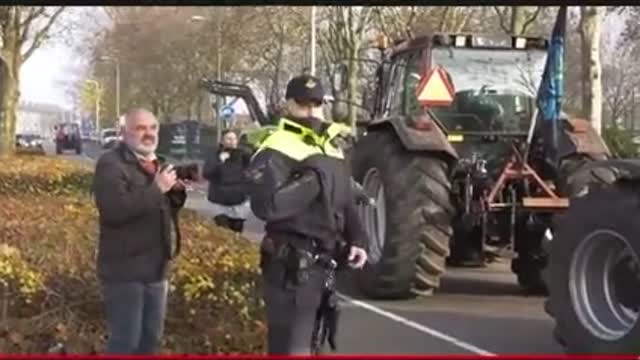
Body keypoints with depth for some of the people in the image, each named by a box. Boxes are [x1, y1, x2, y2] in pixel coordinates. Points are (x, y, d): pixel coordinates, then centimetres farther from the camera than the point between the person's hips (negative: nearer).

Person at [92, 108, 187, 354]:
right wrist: (157, 188, -26)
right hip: (124, 271, -8)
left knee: (151, 338, 18)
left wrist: (176, 192, -1)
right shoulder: (111, 164, -14)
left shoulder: (157, 164, 14)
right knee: (125, 341, -4)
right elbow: (114, 209, -29)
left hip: (156, 268, 8)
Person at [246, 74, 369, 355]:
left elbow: (345, 202, 21)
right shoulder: (277, 151, -13)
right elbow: (265, 205, -27)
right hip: (292, 265, -9)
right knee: (291, 347, -9)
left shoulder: (330, 149, 16)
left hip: (325, 262, 9)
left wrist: (356, 239, 6)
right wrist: (312, 178, -23)